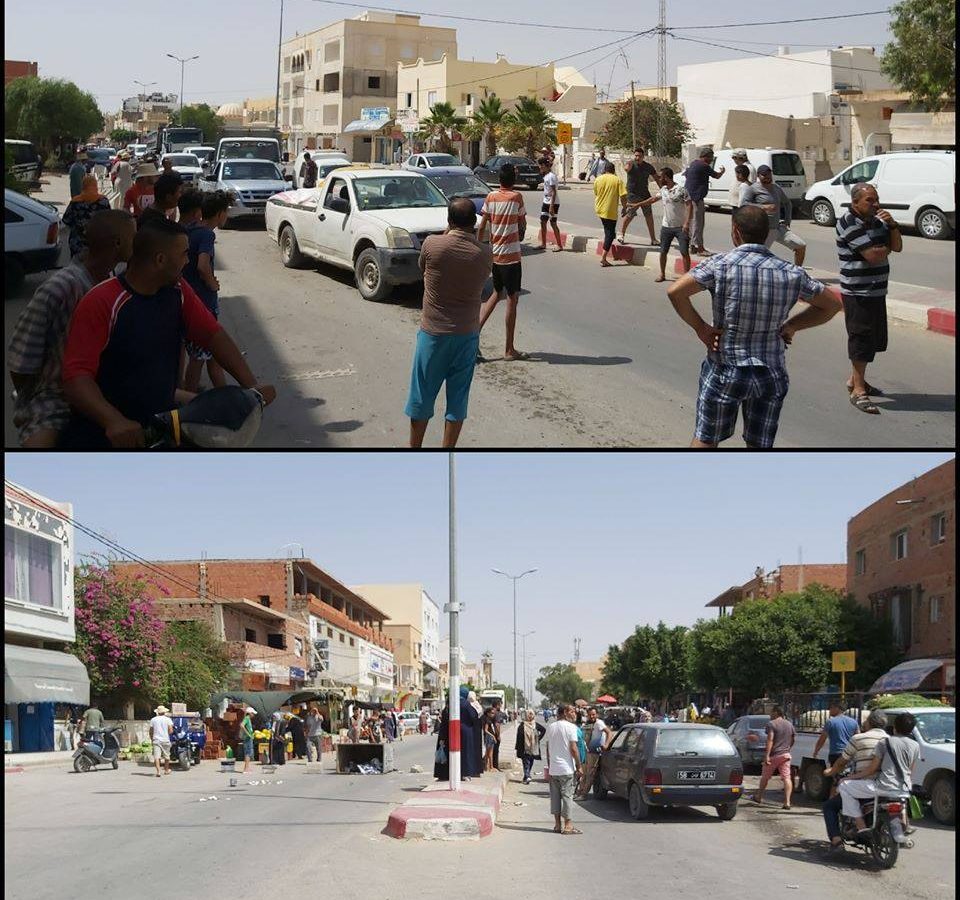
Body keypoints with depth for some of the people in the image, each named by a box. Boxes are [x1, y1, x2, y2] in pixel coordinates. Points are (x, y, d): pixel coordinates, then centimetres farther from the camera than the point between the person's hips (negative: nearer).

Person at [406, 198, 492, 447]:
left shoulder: (432, 244, -14)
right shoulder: (485, 253, -8)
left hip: (433, 332, -2)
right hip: (467, 334, 2)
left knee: (422, 395, 12)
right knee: (457, 397, 10)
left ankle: (414, 448, 22)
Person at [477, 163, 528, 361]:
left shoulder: (491, 197, 1)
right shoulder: (516, 197, -11)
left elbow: (482, 227, 3)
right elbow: (523, 224, 0)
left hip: (494, 254, 5)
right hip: (511, 255, -5)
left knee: (496, 293, 22)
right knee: (512, 299, 1)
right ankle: (509, 350, 4)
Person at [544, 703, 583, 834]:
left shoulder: (550, 727, 9)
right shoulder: (570, 727, -10)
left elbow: (548, 748, 12)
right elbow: (573, 748, -14)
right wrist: (579, 766, -7)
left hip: (553, 768, 6)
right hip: (566, 769, -6)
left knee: (555, 796, 11)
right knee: (567, 796, -2)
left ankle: (557, 824, 14)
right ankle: (568, 826, -3)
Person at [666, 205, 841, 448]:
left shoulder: (721, 265, -12)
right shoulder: (791, 273, -3)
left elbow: (675, 292, -21)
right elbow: (832, 304, 7)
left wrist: (700, 328, -11)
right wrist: (791, 326, 8)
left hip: (724, 371, -3)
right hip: (771, 373, 3)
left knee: (705, 441, 13)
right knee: (760, 445, 13)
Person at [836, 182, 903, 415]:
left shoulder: (877, 222, 13)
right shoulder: (849, 224, -15)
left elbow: (897, 246, 6)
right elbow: (872, 255, -22)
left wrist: (892, 225, -9)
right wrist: (887, 248, -1)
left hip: (877, 291, 9)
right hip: (858, 293, -9)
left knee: (875, 339, 16)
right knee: (861, 338, -7)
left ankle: (856, 380, 31)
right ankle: (858, 391, -2)